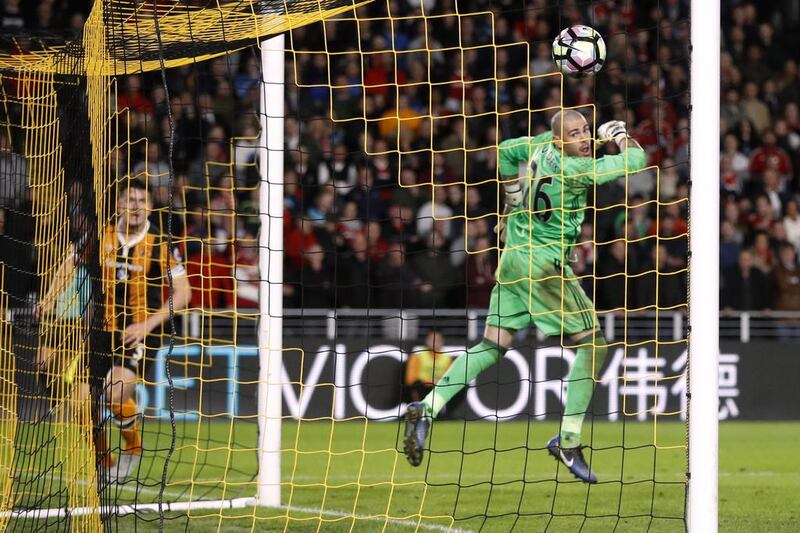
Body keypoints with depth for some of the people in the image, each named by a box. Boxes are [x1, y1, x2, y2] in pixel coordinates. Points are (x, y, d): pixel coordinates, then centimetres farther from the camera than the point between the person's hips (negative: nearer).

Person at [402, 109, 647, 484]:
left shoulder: (541, 148, 6)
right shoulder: (572, 168, -17)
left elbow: (504, 153, 26)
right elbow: (636, 159, -15)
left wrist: (514, 198, 36)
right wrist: (617, 133, 5)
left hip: (513, 257, 9)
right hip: (544, 263, -9)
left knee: (492, 346, 11)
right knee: (592, 344, -1)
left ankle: (427, 409, -2)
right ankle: (569, 440, -3)